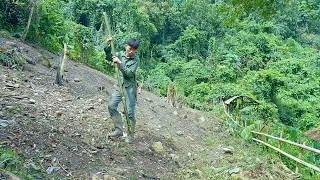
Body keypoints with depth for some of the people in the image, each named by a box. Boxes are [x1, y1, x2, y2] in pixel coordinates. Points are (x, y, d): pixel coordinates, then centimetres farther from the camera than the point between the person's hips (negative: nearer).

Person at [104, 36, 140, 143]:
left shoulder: (136, 59, -9)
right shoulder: (120, 54, 6)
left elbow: (129, 73, -18)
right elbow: (108, 57, 3)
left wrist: (119, 63, -24)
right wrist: (109, 46, -10)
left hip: (129, 87, -5)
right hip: (119, 85, 5)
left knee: (129, 112, -5)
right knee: (111, 106, -2)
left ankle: (130, 135, 9)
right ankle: (119, 130, 11)